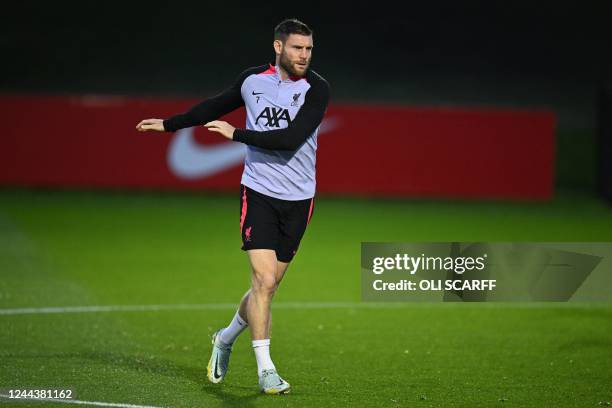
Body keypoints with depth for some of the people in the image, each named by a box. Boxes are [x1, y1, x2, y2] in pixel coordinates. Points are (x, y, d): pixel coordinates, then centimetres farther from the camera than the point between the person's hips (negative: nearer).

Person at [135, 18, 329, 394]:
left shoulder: (317, 89, -8)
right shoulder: (252, 80, 1)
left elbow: (291, 139, -21)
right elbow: (216, 107, 21)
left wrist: (236, 134, -18)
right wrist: (169, 124, 30)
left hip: (298, 200, 0)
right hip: (259, 191, 0)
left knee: (268, 285, 8)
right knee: (264, 280, -14)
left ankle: (226, 338, 34)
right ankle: (265, 370, -9)